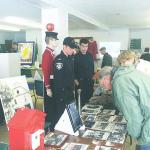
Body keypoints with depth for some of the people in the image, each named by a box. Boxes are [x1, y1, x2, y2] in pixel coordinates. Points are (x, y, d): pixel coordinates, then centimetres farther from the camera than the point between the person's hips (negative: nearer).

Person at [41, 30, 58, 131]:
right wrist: (48, 88, -23)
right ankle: (49, 127, 16)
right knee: (49, 106, 2)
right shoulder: (47, 54, -18)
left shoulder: (51, 53, 12)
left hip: (54, 83, 10)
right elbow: (45, 72, -22)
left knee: (53, 105, 18)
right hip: (50, 84, -10)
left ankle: (52, 126, 32)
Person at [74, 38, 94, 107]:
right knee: (80, 101, -2)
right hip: (80, 82, -5)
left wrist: (93, 77, 11)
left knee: (89, 99, 10)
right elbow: (73, 70, -6)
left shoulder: (90, 56, 8)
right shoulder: (76, 57, -6)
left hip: (90, 82, 5)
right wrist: (75, 80, -11)